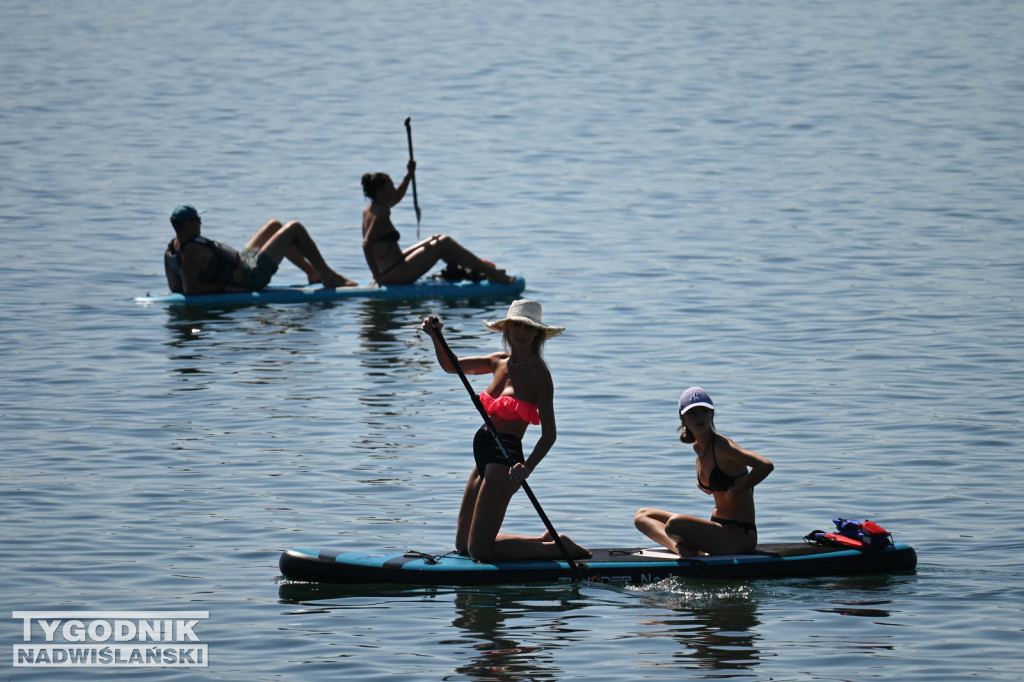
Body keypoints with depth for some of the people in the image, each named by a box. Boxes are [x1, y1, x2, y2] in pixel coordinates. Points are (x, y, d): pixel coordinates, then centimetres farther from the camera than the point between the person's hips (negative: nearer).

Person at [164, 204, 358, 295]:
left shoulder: (171, 249, -3)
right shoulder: (191, 250, -30)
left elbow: (175, 286, 5)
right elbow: (190, 289, -36)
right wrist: (224, 287, -27)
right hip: (252, 273, -10)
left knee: (274, 226, 27)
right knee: (295, 228, 1)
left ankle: (313, 272, 34)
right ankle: (328, 276, 15)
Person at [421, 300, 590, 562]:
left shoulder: (538, 373, -12)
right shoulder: (499, 362, 9)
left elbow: (549, 435, -16)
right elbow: (450, 366, 17)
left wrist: (527, 467, -31)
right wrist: (436, 337, -2)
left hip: (505, 460, -8)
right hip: (484, 454, 8)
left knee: (479, 550, -8)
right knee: (463, 545, 17)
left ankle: (559, 549, 1)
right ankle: (546, 541, 22)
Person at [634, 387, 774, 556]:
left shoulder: (722, 446, -16)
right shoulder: (698, 447, 9)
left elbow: (766, 466, -29)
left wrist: (733, 493, -18)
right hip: (718, 529, 10)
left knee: (674, 525, -36)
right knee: (642, 516, 8)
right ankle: (681, 548, -16)